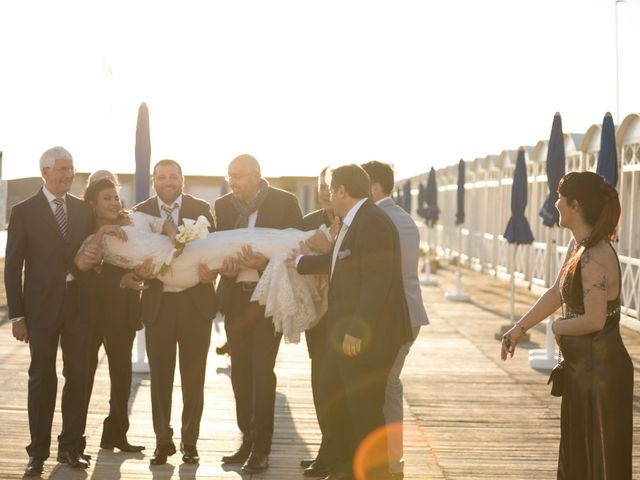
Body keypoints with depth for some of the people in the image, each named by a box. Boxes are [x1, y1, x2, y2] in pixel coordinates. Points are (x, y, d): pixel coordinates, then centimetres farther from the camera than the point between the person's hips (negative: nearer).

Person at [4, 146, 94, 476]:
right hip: (42, 304, -3)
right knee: (42, 378, 1)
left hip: (78, 302, 3)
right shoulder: (24, 212, -1)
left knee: (77, 375, 5)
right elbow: (13, 267, -2)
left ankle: (70, 447, 15)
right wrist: (17, 316, -7)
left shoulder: (83, 210, 9)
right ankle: (38, 452, 8)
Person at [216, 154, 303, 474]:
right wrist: (223, 266, -11)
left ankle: (261, 448, -2)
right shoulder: (223, 206, 9)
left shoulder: (285, 202, -4)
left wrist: (264, 262, -20)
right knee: (240, 371, 8)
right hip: (235, 298, 5)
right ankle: (247, 440, 18)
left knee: (262, 371, -7)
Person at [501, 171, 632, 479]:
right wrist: (521, 327, 13)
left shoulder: (595, 257, -24)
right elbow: (557, 292, 15)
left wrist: (559, 327, -12)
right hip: (581, 367, 10)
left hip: (601, 371, -10)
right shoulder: (577, 245, 5)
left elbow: (594, 320, -30)